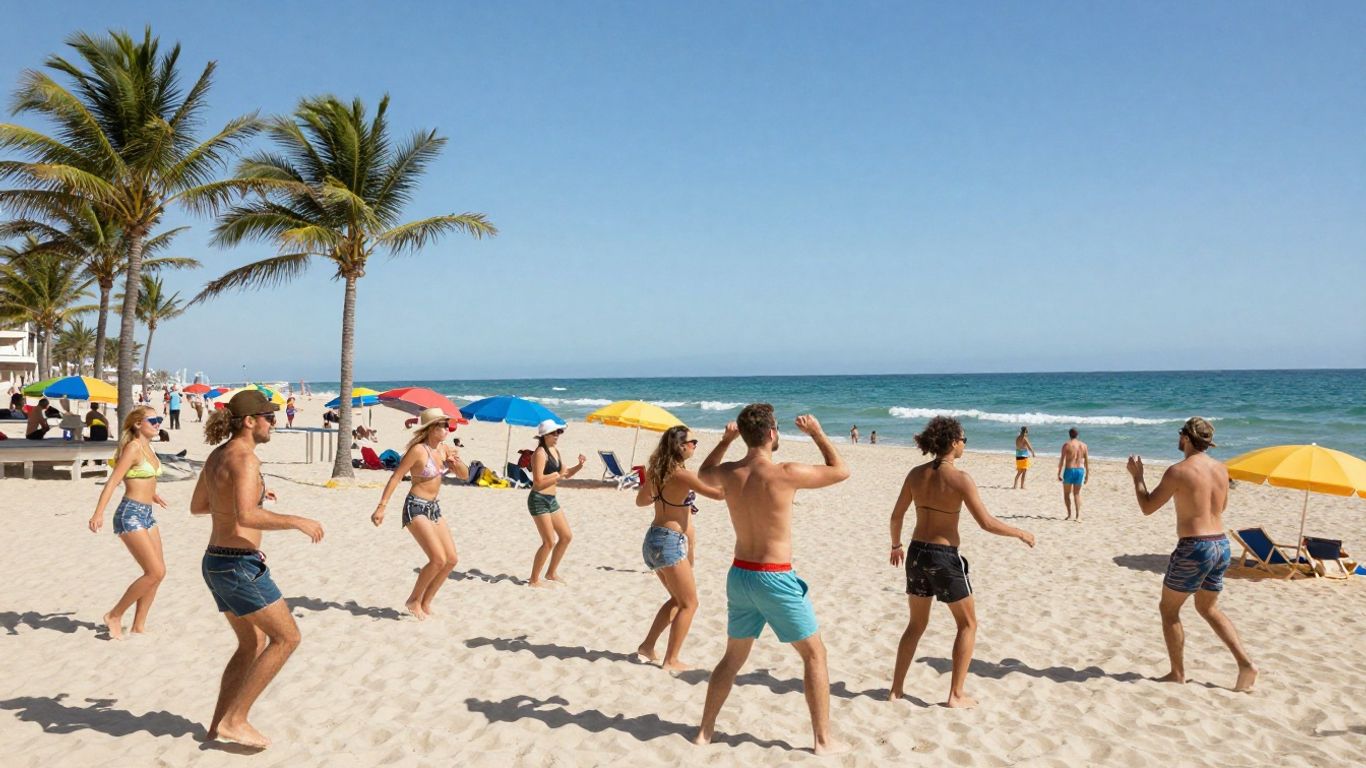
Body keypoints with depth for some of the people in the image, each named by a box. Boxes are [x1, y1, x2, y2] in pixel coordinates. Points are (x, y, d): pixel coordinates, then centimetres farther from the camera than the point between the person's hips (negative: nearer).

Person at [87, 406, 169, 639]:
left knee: (158, 573, 7)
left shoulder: (148, 448, 12)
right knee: (155, 572, -12)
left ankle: (139, 625, 17)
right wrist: (98, 513, -30)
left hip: (146, 514, 9)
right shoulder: (133, 447, -12)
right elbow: (113, 481, -20)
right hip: (130, 514, -9)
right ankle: (114, 616, 3)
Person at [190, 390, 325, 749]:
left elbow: (196, 506, 22)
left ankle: (220, 723, 21)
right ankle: (234, 720, 2)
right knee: (287, 638, 0)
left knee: (252, 644, 20)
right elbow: (246, 516, -31)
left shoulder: (217, 455, 10)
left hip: (216, 561, 10)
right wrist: (297, 521, -22)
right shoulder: (245, 458, -18)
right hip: (239, 565, -10)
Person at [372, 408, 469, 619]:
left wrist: (457, 462, -10)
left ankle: (426, 602, 18)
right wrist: (381, 507, -21)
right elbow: (395, 478, -15)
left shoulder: (444, 449, 6)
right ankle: (414, 600, 5)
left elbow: (464, 476, 11)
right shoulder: (418, 450, -15)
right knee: (438, 559, -17)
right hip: (416, 508, -8)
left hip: (434, 508, 8)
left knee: (452, 559, 3)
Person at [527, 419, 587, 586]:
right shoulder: (540, 453, -15)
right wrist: (558, 476, -14)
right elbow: (538, 481, -23)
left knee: (567, 536, 14)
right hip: (539, 500, -9)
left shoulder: (555, 450, 12)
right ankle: (534, 580, 5)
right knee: (549, 542, -8)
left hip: (552, 500, 9)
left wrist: (579, 466, 5)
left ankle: (551, 572, 28)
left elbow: (565, 473, 22)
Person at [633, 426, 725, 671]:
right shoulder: (681, 475, -20)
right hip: (670, 542, -9)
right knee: (689, 603, 4)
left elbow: (640, 500, 19)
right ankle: (671, 660, 6)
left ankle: (648, 645, 24)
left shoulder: (656, 470, 5)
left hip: (655, 539, 9)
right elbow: (719, 494, -22)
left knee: (678, 599, 22)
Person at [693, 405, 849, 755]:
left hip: (739, 576, 6)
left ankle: (705, 731, 27)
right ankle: (824, 739, 14)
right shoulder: (786, 473, -18)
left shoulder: (728, 473, -2)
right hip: (775, 579, -5)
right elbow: (841, 471, -3)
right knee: (814, 654, 11)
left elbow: (703, 474, 24)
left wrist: (726, 440, 23)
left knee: (733, 657, 21)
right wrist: (816, 432, 5)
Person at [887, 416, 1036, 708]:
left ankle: (896, 689, 23)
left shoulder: (916, 474, 1)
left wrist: (896, 545, 25)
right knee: (968, 624, 14)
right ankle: (956, 694, 14)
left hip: (917, 553, 6)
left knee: (916, 624, 20)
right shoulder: (960, 479, -16)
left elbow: (896, 515, 8)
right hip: (945, 557, -6)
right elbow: (987, 523, -16)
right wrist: (1020, 533, 0)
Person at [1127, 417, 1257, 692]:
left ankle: (1177, 674, 16)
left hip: (1194, 548, -7)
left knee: (1168, 609, 11)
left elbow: (1147, 507, -7)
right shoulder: (1221, 469, 6)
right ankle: (1245, 664, 14)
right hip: (1221, 546, 7)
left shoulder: (1178, 471, -14)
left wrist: (1137, 475, 5)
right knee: (1208, 608, 24)